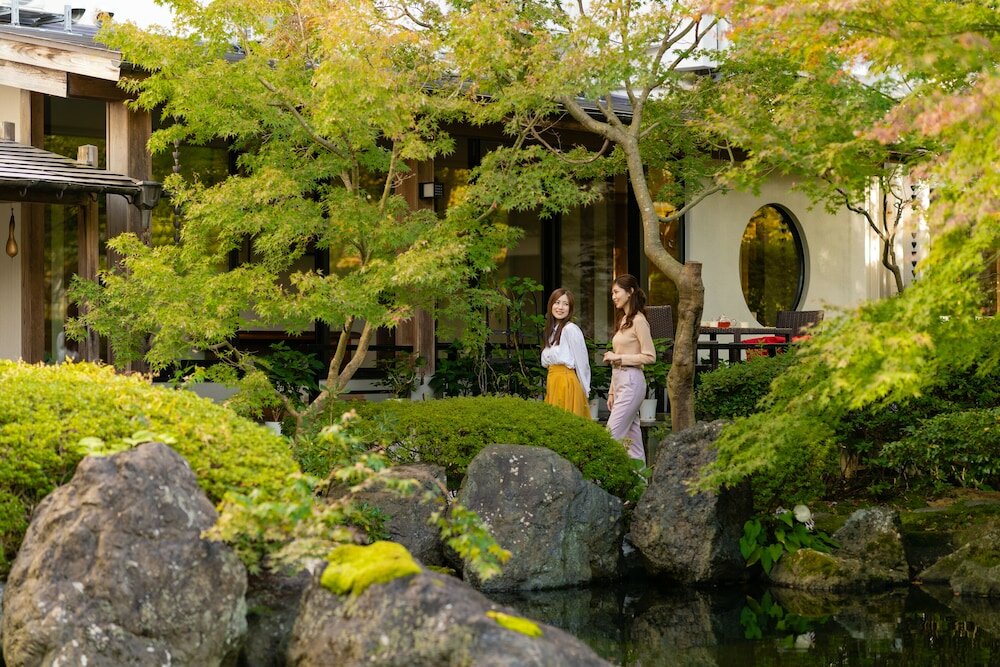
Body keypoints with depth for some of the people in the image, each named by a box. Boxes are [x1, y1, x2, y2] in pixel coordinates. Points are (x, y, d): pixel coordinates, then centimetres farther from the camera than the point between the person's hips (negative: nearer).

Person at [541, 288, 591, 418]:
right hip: (552, 382, 8)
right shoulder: (552, 330, 15)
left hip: (566, 382, -8)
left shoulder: (571, 329, -10)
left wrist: (584, 390, -4)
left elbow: (581, 362, -8)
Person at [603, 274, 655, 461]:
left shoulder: (638, 321, -10)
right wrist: (612, 392, 17)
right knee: (632, 435, 7)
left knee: (613, 434, -13)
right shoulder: (623, 320, 17)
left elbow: (649, 356, -15)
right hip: (620, 381, 9)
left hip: (631, 381, -9)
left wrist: (619, 357, -14)